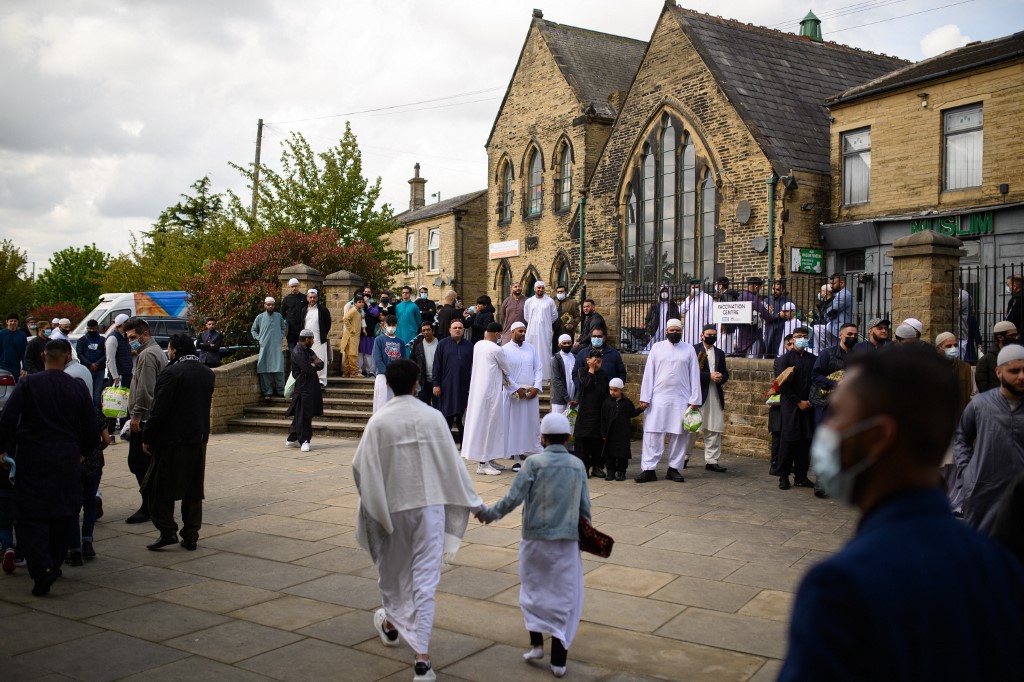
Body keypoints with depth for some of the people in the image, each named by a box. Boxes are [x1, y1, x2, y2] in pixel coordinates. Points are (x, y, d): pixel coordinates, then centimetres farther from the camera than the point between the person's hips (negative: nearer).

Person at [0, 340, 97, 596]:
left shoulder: (27, 384, -5)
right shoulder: (79, 388, 1)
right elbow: (91, 428, 3)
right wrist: (82, 452, 18)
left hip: (32, 459, -2)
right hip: (67, 459, 2)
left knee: (30, 517, 0)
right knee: (62, 515, 16)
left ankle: (42, 568, -16)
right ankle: (54, 564, 27)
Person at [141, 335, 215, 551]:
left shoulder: (171, 373, -15)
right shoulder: (208, 373, 8)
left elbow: (159, 411, -15)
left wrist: (147, 438, -8)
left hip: (172, 440, -7)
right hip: (199, 439, 7)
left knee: (161, 488, 6)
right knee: (193, 491, 11)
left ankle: (167, 531, 1)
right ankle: (191, 537, 14)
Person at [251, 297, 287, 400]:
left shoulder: (279, 316, 8)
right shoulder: (259, 317, 5)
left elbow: (283, 328, 22)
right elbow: (253, 330, 17)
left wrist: (281, 337, 8)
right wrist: (258, 338, 3)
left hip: (277, 347, 0)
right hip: (264, 347, 0)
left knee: (279, 369, -5)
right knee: (265, 370, -1)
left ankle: (281, 391, 3)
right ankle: (267, 392, 5)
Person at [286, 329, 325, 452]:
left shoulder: (308, 351, 18)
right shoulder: (297, 352, -13)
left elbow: (320, 364, 12)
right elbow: (309, 369, -21)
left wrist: (314, 364, -10)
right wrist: (315, 365, 0)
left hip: (312, 387, 9)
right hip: (303, 388, -9)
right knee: (303, 415, -6)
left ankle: (292, 439, 20)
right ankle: (304, 441, -1)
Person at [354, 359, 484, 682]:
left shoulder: (378, 421, -10)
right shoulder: (433, 417, -7)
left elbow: (360, 467, -7)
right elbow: (452, 463, -2)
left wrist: (369, 498, 13)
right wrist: (474, 502, 8)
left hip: (390, 507, 0)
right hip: (429, 506, 0)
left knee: (391, 568, 22)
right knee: (424, 577, 1)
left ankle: (391, 625, 46)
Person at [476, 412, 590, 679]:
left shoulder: (534, 462, -9)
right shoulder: (578, 466, 0)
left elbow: (513, 498, -12)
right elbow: (585, 507, 3)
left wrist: (488, 513, 2)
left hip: (535, 538, -1)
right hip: (567, 540, 1)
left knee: (533, 590, 20)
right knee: (564, 598, 7)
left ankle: (536, 643, 16)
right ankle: (558, 660, 9)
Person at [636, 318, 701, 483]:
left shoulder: (689, 349, 5)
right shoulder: (657, 347, 4)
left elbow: (694, 375, 4)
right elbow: (648, 373, 2)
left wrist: (694, 400, -3)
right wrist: (644, 398, -5)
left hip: (681, 399, 1)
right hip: (658, 398, -1)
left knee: (678, 435, 5)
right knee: (652, 433, -3)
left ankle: (674, 468, 14)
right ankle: (648, 469, 0)